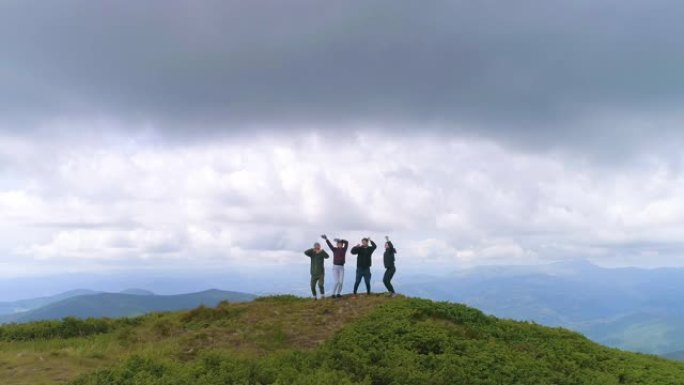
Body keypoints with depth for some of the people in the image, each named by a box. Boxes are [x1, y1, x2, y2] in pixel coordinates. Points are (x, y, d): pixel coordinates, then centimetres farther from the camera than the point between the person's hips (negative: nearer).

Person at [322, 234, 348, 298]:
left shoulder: (344, 249, 5)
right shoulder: (334, 249, -1)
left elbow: (346, 242, -7)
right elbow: (330, 245, -16)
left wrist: (339, 240, -17)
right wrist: (326, 239, -33)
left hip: (341, 268, 3)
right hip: (335, 267, -3)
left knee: (341, 282, -3)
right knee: (336, 282, -11)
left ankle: (338, 294, 13)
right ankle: (333, 294, 4)